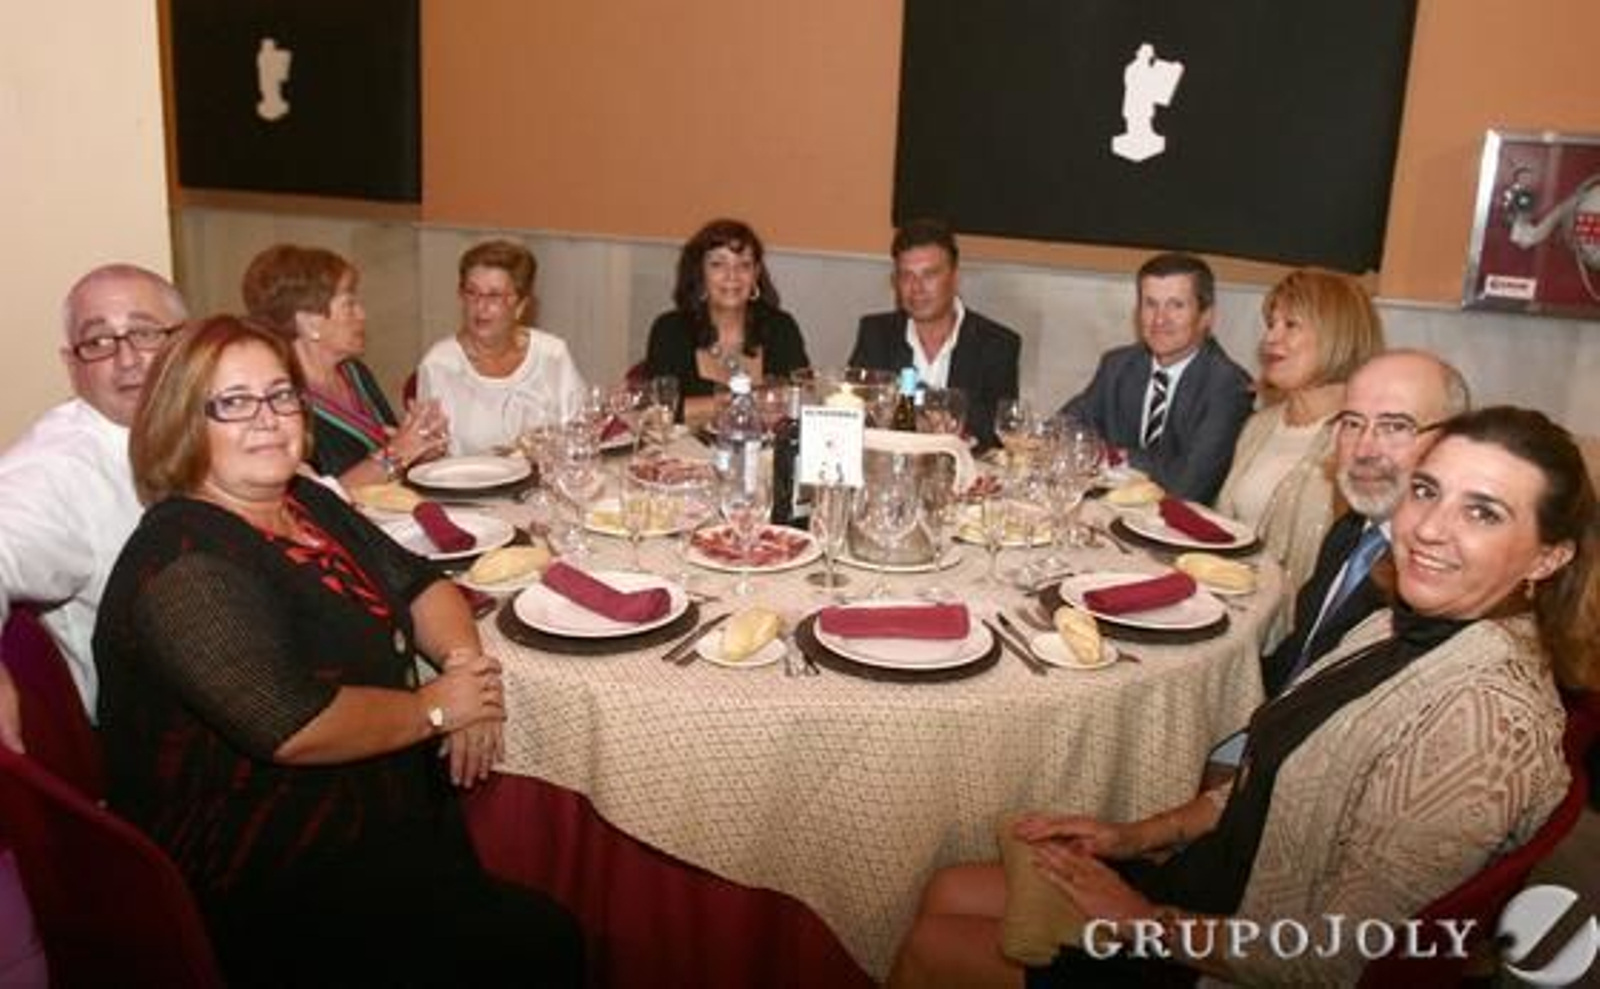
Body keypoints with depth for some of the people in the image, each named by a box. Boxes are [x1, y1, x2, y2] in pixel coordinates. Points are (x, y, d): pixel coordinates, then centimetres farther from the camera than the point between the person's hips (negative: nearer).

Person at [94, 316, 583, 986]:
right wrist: (434, 708, -12)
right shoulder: (185, 564, -17)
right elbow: (291, 726, -25)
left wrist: (463, 659, -8)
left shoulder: (310, 503, 10)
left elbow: (420, 585, 14)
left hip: (386, 809, 8)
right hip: (269, 876, -8)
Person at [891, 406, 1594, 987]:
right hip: (1208, 885, 7)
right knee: (949, 892, 9)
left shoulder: (1487, 715, -28)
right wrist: (1136, 836, 4)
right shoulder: (1402, 628, -2)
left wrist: (1149, 922, -15)